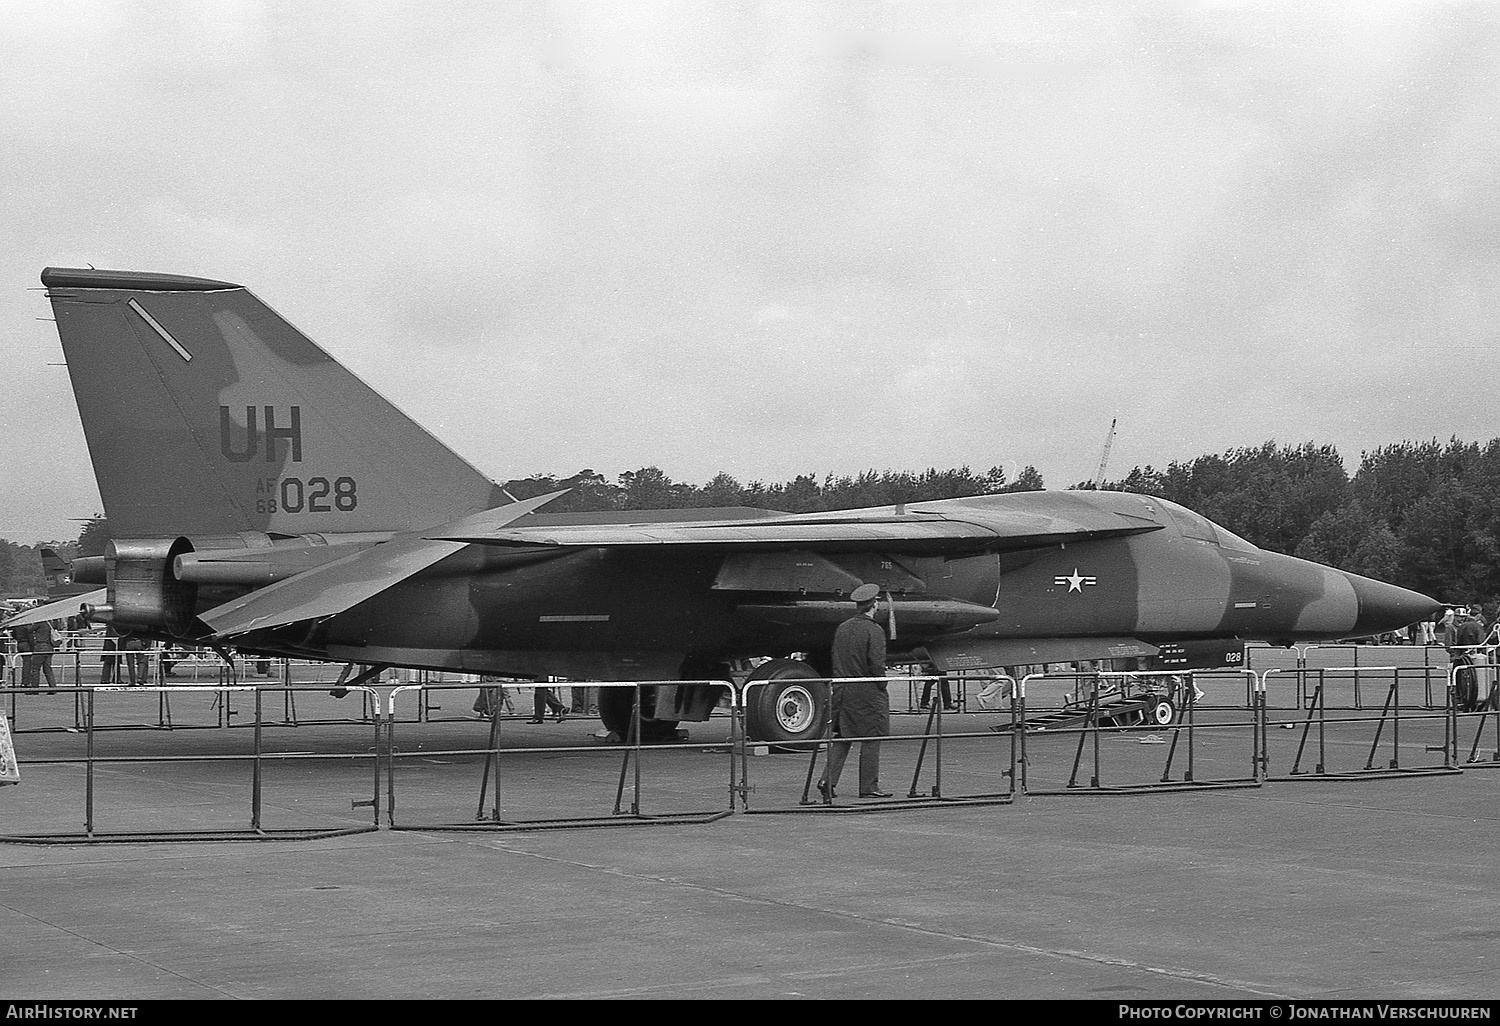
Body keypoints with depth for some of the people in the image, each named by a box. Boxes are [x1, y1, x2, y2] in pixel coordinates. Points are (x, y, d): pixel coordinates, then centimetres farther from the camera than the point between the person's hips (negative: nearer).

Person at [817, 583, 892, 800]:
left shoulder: (842, 628, 8)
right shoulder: (874, 631, -12)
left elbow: (835, 661, 10)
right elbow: (876, 665, -17)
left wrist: (840, 686, 15)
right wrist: (881, 687, -4)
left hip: (843, 690, 6)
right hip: (868, 692, -6)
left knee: (842, 737, 12)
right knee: (871, 738, 2)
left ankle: (828, 780, 2)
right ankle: (868, 786, 5)